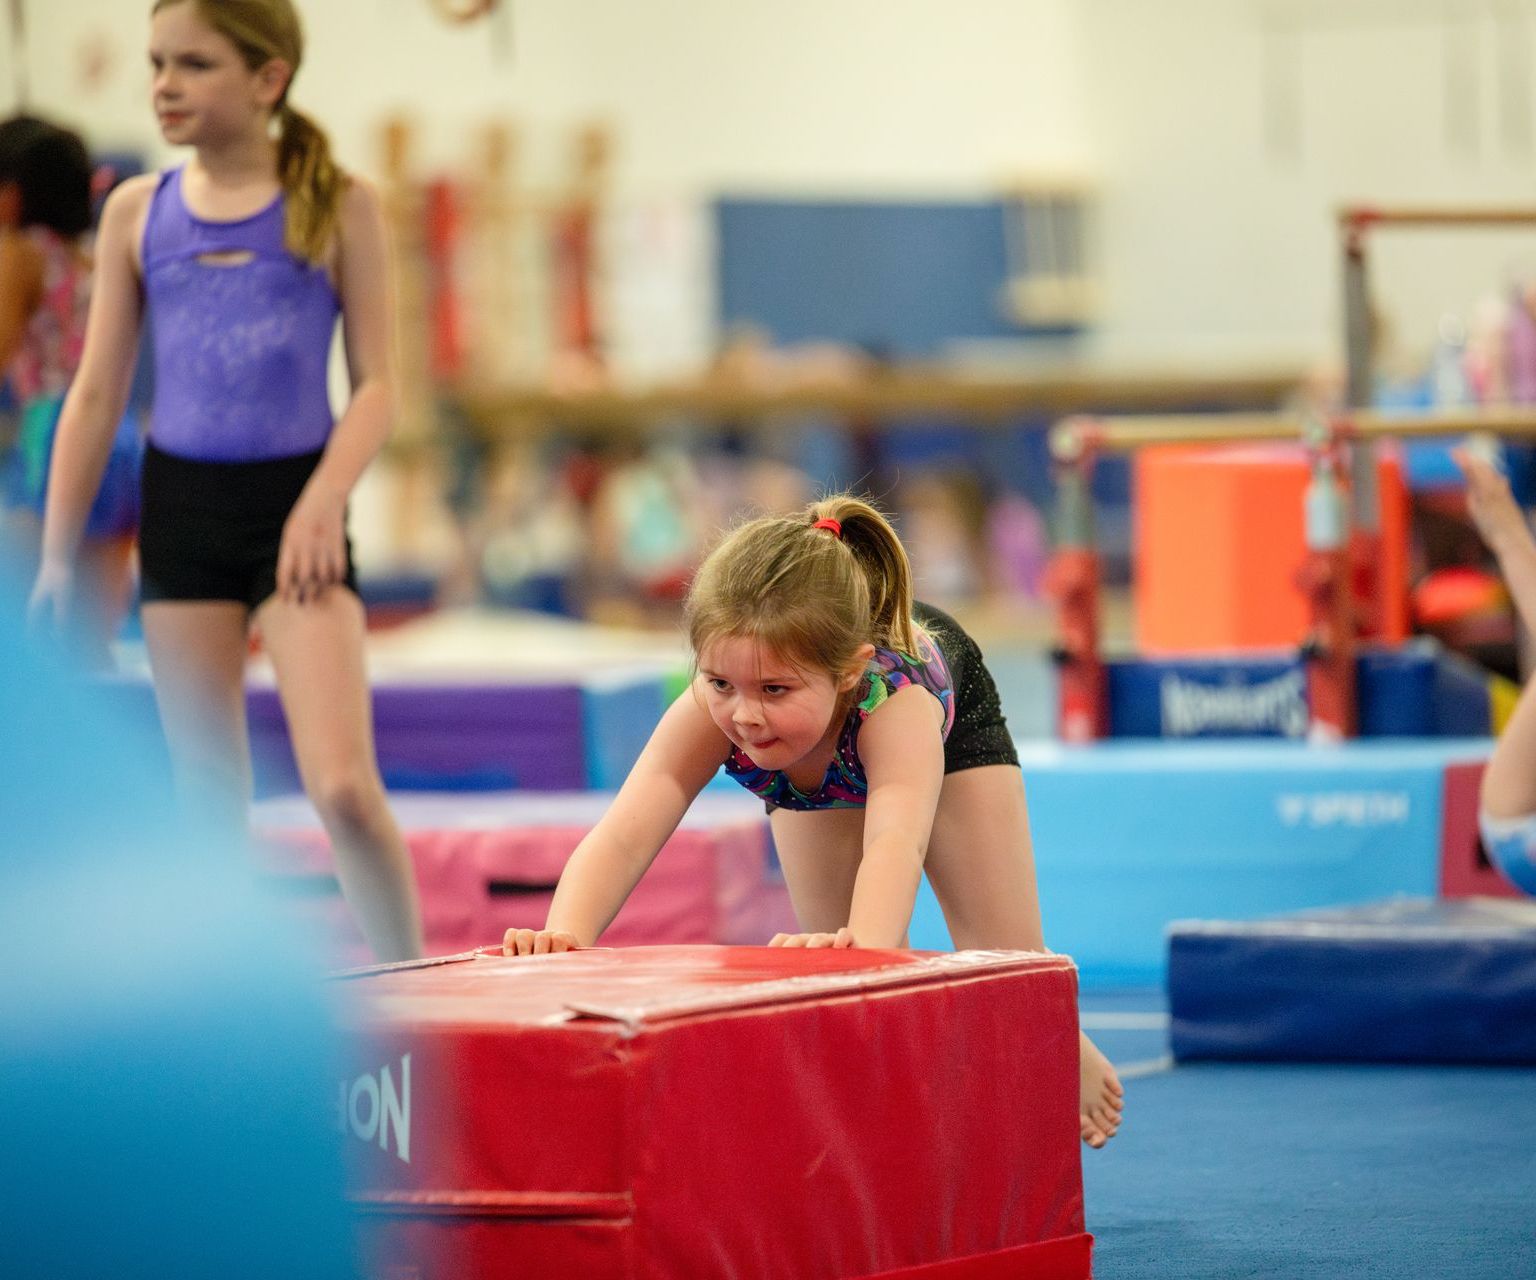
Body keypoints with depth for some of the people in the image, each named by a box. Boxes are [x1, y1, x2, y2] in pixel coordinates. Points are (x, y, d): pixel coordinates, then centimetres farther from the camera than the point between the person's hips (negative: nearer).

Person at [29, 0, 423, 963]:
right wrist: (56, 556, 7)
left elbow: (378, 384, -2)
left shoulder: (336, 207, -2)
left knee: (345, 786, -13)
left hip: (293, 502, -3)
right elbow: (97, 394, 10)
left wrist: (322, 501, -17)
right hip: (180, 506, 3)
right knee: (209, 805, 6)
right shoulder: (138, 212, 6)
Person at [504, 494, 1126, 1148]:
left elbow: (897, 837, -69)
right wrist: (564, 936, -76)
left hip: (950, 720, -2)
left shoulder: (893, 699, -53)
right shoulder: (706, 715, -45)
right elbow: (622, 837, -56)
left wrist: (865, 941, -90)